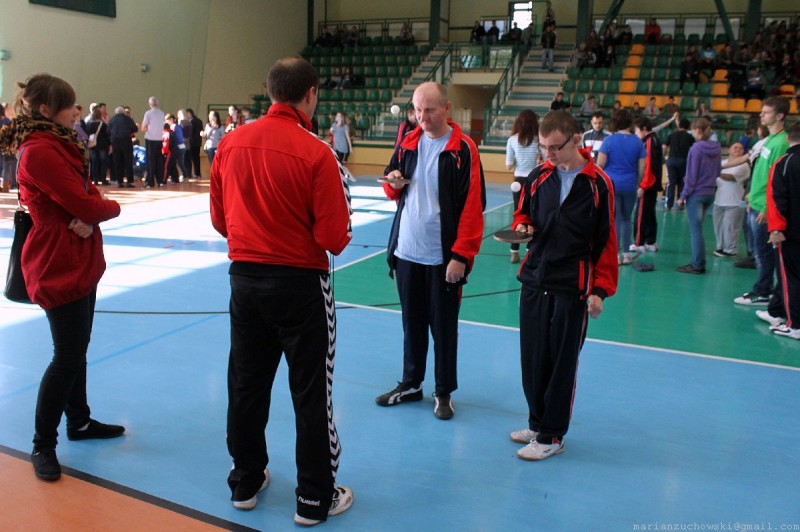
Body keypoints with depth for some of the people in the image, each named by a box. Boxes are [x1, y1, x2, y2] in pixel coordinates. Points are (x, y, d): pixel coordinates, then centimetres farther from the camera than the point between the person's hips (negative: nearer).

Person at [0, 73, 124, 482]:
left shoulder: (59, 144, 12)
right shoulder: (39, 151, -19)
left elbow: (88, 194, 8)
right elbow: (84, 205, -22)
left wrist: (90, 216, -14)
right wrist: (111, 208, -2)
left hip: (80, 261, 10)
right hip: (59, 266, -9)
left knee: (77, 349, 18)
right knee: (67, 356, -4)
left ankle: (79, 421, 33)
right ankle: (43, 445, 10)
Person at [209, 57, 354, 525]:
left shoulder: (231, 143, -2)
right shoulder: (316, 153, -17)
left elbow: (220, 219, 6)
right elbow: (335, 239, -17)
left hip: (245, 276, 5)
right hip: (300, 282, -5)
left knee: (247, 384, 18)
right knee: (311, 393, 8)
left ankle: (246, 481, 33)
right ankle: (316, 499, 20)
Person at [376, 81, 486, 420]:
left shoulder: (463, 149, -9)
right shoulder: (407, 143, 7)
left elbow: (472, 207, -13)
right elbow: (392, 191, 18)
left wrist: (461, 256, -17)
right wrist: (394, 183, -7)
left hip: (443, 257, -5)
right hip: (406, 251, 5)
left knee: (443, 327, 7)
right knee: (412, 322, 16)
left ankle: (444, 392, 22)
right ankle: (411, 384, 31)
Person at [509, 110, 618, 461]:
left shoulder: (598, 184, -6)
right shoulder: (538, 177, 4)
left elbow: (606, 241, -4)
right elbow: (523, 213, 19)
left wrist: (600, 289, -8)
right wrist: (522, 226, -5)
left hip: (572, 287, -4)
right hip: (534, 280, 4)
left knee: (562, 363, 4)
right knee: (532, 357, 10)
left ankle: (551, 436, 16)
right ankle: (537, 423, 29)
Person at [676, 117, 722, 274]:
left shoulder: (696, 148, -15)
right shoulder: (716, 148, 6)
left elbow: (691, 175, -14)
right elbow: (717, 172, 15)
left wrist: (683, 196, -9)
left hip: (696, 194, -7)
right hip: (710, 193, 7)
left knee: (695, 230, -1)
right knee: (697, 229, 16)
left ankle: (697, 265, 3)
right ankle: (699, 262, 20)